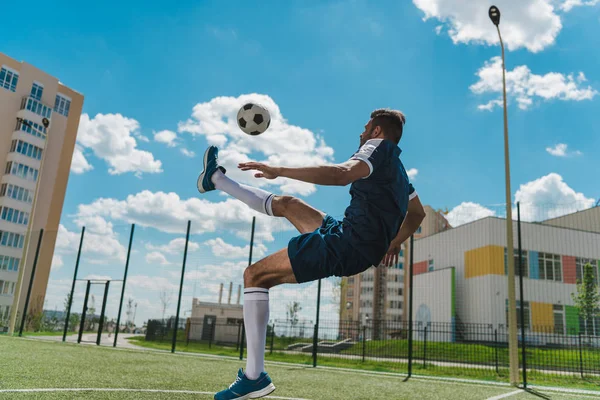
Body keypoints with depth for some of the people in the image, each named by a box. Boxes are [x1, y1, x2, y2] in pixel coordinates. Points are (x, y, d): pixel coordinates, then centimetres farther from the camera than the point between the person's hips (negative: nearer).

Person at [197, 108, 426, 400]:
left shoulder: (379, 146, -7)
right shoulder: (398, 169, 22)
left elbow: (342, 174, -28)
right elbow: (417, 213, 34)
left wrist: (279, 171, -29)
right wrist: (393, 243, 29)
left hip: (349, 244, -10)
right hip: (364, 244, 10)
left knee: (255, 275, -7)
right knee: (287, 204, 22)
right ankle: (215, 179, 40)